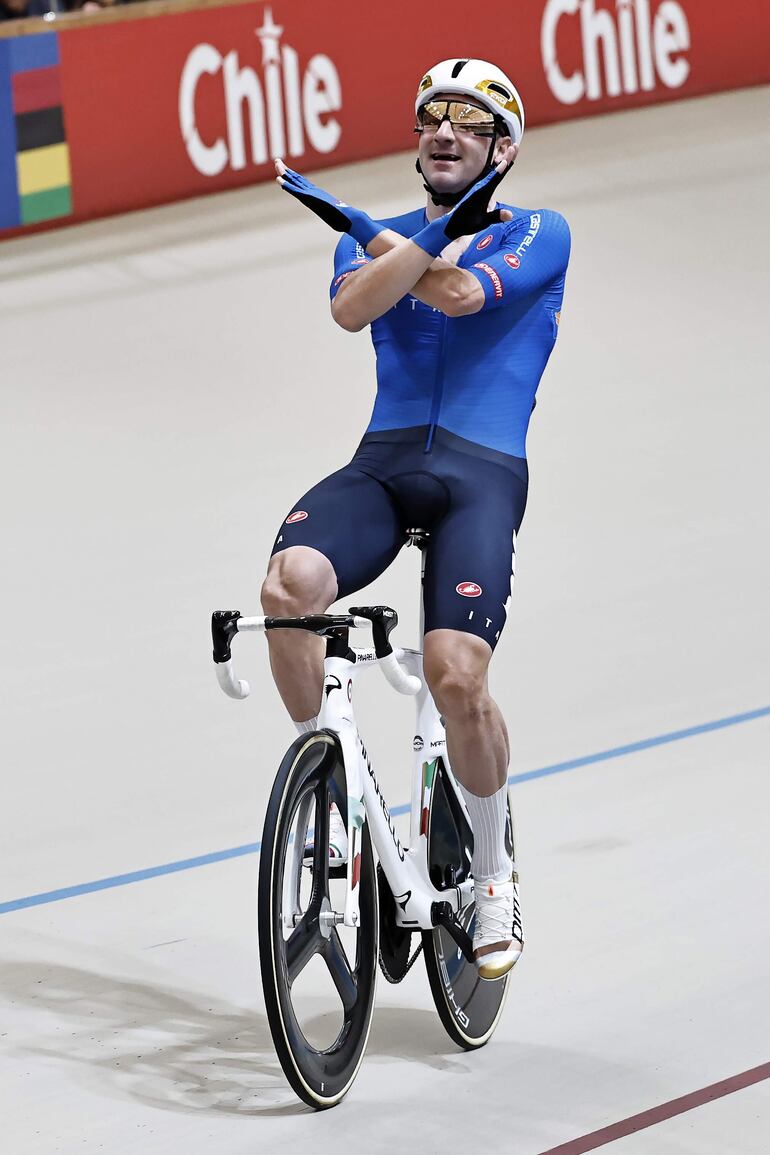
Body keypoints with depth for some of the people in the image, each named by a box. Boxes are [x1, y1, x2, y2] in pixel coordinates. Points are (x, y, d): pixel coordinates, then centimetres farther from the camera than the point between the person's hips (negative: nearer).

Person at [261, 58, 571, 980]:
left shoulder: (538, 235, 10)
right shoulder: (369, 237, 20)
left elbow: (465, 295, -11)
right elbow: (353, 307, -4)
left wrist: (372, 236, 3)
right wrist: (438, 238, -12)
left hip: (481, 477, -3)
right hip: (380, 464, 3)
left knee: (456, 676, -22)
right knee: (289, 586, -30)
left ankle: (494, 875, 4)